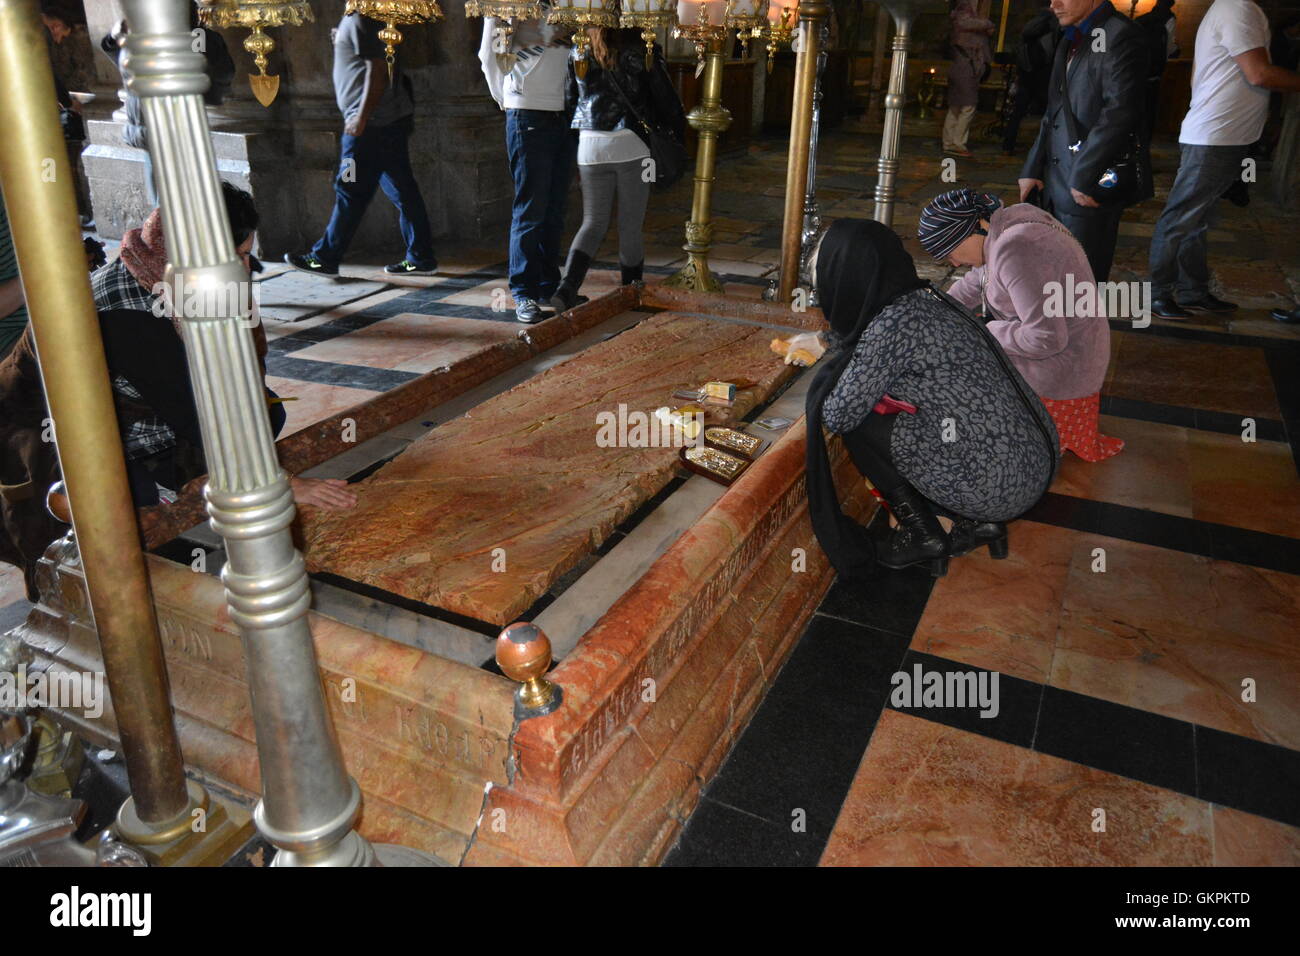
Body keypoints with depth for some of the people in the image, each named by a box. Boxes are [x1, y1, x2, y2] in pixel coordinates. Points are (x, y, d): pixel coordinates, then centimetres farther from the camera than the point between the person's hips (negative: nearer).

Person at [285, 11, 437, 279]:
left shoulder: (359, 19, -11)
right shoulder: (353, 18, 20)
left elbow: (377, 68, -19)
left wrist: (361, 116, -21)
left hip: (373, 121, -10)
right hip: (393, 117, 10)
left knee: (351, 191, -4)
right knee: (402, 190, 8)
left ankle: (324, 258, 4)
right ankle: (420, 259, 10)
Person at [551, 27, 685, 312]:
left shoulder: (578, 53, 8)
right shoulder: (642, 51, -1)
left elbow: (568, 102, 11)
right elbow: (666, 101, 1)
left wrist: (571, 153, 18)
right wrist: (678, 143, 12)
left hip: (591, 146, 3)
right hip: (632, 145, -3)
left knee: (593, 223, 9)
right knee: (631, 226, 7)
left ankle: (567, 289, -8)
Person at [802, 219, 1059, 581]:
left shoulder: (892, 324, -18)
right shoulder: (921, 297, 8)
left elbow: (838, 416, -12)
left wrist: (830, 365, 7)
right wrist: (827, 346, 31)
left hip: (997, 484, -9)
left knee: (858, 421, -3)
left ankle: (923, 536, 7)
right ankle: (976, 521, 16)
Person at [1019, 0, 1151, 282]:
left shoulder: (1121, 36, -8)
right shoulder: (1071, 40, 19)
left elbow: (1118, 113, -16)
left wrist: (1084, 177, -19)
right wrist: (1034, 168, 11)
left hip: (1092, 184, -8)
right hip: (1055, 183, 8)